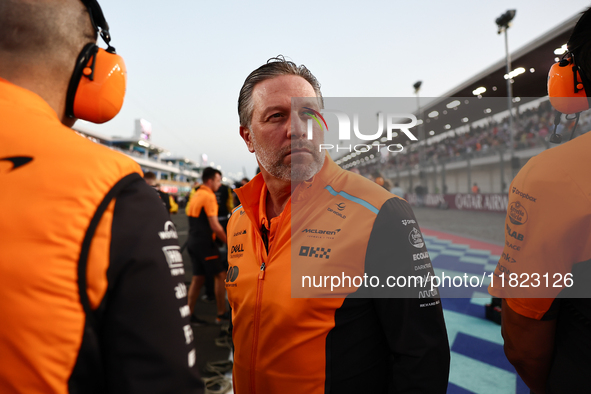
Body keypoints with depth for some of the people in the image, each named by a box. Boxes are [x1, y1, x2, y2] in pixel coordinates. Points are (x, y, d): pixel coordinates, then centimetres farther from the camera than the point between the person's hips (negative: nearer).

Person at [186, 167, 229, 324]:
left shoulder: (195, 195, 15)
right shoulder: (209, 196, -13)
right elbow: (215, 226, -19)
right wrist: (228, 242, -10)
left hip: (193, 242, 9)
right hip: (204, 243, -9)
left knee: (198, 277, 14)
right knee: (220, 275, 0)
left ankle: (188, 313, 17)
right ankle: (222, 314, 4)